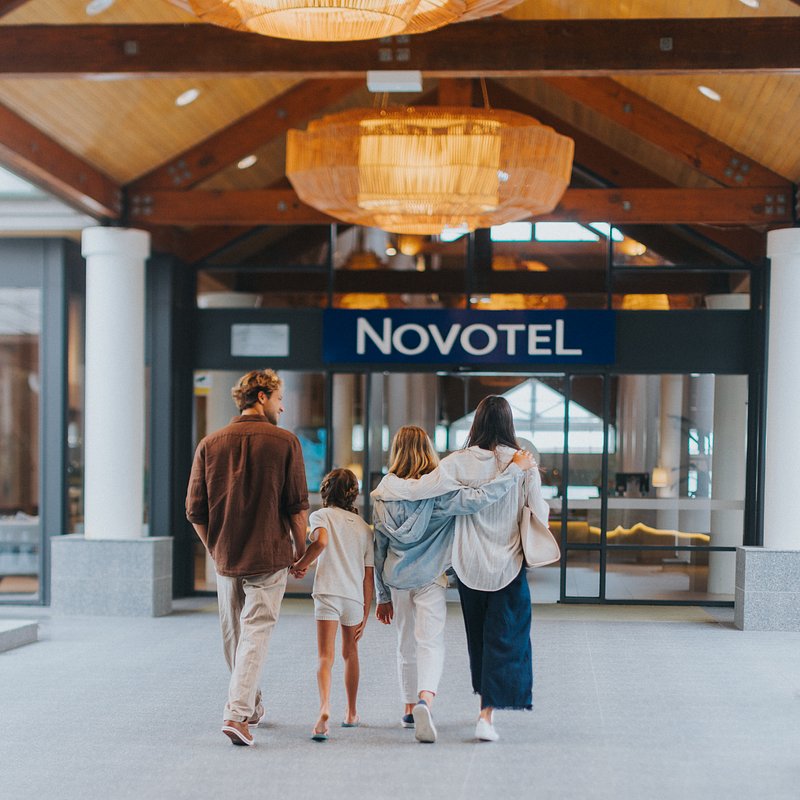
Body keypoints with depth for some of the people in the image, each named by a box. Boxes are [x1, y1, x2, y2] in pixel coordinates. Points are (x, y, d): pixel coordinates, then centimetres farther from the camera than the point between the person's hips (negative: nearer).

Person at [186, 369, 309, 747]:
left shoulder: (210, 444, 2)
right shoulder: (284, 442, -6)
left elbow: (195, 511, 1)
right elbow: (297, 506, -7)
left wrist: (215, 548, 14)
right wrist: (301, 548, 6)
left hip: (226, 557, 4)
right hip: (269, 556, -3)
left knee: (233, 635, 17)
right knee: (256, 632, -1)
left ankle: (251, 705, 31)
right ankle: (238, 713, -12)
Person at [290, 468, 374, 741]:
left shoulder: (321, 516, 5)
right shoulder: (365, 527, 16)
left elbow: (321, 541, -19)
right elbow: (369, 576, 13)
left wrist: (301, 564, -4)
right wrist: (365, 614, 17)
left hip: (328, 593, -3)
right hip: (355, 596, 4)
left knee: (325, 657, -8)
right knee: (350, 653, 22)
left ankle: (324, 708, -31)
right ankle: (351, 713, 32)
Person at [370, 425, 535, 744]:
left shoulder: (383, 495, 0)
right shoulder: (438, 491, -12)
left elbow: (379, 549, 5)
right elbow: (478, 498, -26)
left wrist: (383, 595, 13)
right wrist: (516, 468, -17)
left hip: (397, 579, 4)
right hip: (429, 577, -4)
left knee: (406, 644, 18)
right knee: (431, 643, -7)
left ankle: (409, 708, 25)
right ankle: (424, 700, -31)